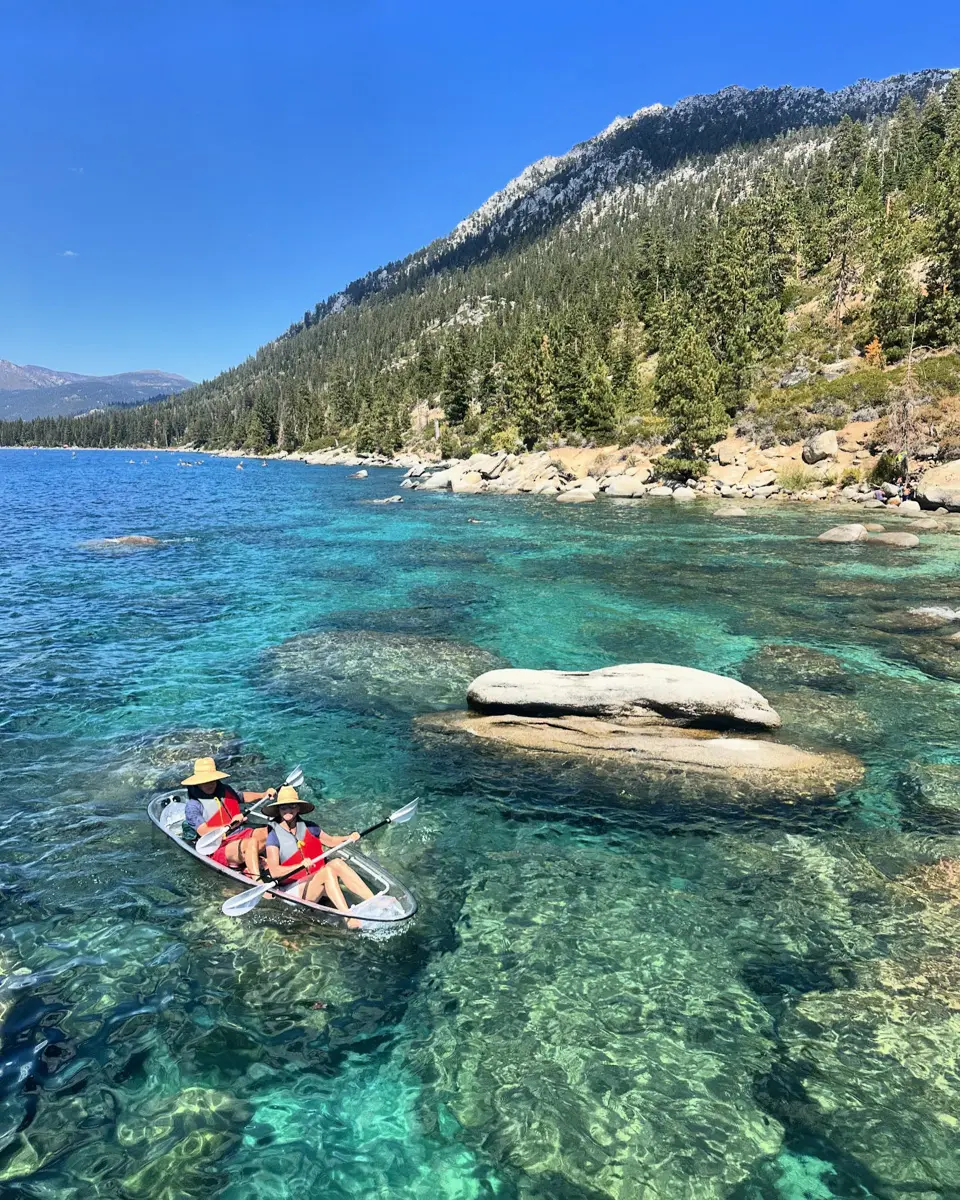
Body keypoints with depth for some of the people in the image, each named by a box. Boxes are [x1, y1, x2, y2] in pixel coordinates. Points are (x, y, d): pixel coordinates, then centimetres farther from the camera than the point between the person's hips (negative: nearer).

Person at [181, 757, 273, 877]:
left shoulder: (225, 790, 12)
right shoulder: (193, 805, -7)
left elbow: (243, 797, 30)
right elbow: (204, 832, -17)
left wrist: (263, 795, 13)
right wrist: (229, 826, -27)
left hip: (240, 835, 8)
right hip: (219, 848, -8)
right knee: (251, 843, -35)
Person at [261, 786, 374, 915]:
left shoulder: (308, 828, 8)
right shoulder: (274, 837, -7)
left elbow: (330, 841, 20)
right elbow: (274, 872, -17)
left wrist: (348, 838, 0)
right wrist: (300, 865, -32)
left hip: (320, 882, 5)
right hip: (295, 889, -5)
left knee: (337, 863, -24)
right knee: (328, 871, -30)